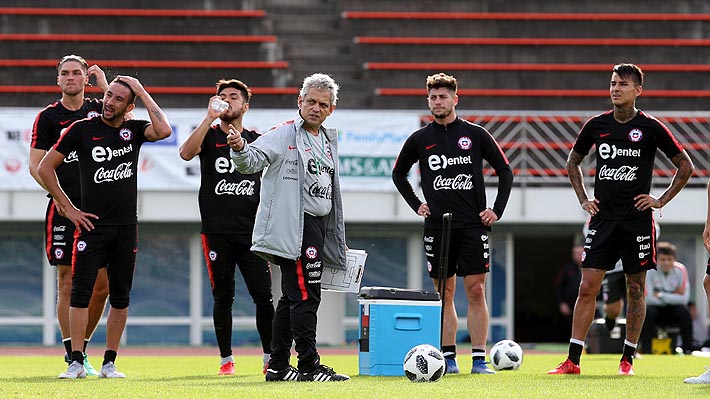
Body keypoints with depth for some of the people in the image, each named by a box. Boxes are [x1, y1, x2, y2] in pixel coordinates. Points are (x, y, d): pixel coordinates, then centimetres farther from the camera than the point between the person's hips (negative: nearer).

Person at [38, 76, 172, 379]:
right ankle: (76, 362, -7)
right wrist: (67, 208, 0)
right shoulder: (82, 129, 0)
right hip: (92, 225, -2)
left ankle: (109, 363, 12)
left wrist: (141, 92, -10)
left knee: (120, 296, 5)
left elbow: (164, 131, -17)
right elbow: (45, 167, 5)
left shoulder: (134, 129, 5)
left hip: (126, 227, 3)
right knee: (81, 291, -9)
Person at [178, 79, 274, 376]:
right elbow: (186, 153, -17)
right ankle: (226, 359, 11)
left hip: (252, 230, 1)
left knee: (263, 295, -5)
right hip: (217, 231, -1)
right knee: (223, 296, 3)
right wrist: (210, 118, -21)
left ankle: (271, 357, 1)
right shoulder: (209, 137, 5)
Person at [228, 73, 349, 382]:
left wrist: (339, 239, 26)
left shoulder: (329, 140, 19)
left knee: (292, 298, 11)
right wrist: (240, 149, -42)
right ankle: (309, 365, -10)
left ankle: (278, 366, 16)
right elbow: (254, 160, -19)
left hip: (316, 227, 9)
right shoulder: (285, 134, -6)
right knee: (305, 296, -11)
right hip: (295, 227, -9)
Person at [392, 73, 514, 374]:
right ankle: (449, 358, 6)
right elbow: (398, 173, 21)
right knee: (445, 293, 3)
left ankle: (479, 360, -4)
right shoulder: (419, 139, 6)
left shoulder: (476, 135, 3)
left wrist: (497, 210, 2)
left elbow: (504, 170, 10)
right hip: (437, 224, 1)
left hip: (473, 225, -1)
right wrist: (415, 205, 9)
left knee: (476, 290, -5)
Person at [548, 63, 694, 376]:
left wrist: (661, 200, -1)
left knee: (635, 289, 4)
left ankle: (628, 358, 14)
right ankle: (573, 360, -5)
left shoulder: (651, 127, -3)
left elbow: (685, 166, 5)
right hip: (603, 218, 2)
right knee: (587, 287, -4)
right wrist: (583, 199, 11)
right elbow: (573, 162, 22)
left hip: (637, 219, -2)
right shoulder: (596, 125, 5)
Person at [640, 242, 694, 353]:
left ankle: (688, 349, -22)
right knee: (648, 312, -33)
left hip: (673, 311, 1)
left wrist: (661, 295, -19)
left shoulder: (680, 270, -11)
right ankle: (646, 349, -25)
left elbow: (684, 298, -16)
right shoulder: (650, 270, -17)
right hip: (656, 308, -1)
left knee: (684, 311, -28)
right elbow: (648, 299, -24)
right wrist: (673, 297, -18)